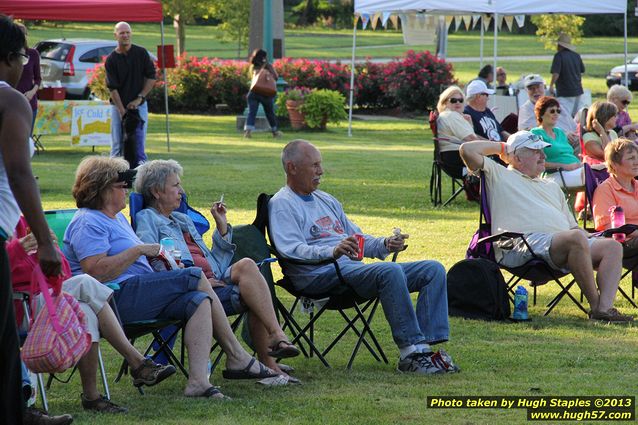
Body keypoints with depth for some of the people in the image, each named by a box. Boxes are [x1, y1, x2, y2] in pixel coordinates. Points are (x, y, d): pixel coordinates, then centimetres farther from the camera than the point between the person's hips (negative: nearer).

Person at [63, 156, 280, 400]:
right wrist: (139, 250, -16)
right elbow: (96, 272, -21)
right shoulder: (88, 223, -7)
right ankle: (237, 357, -8)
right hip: (117, 300, -10)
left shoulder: (117, 218, 26)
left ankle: (198, 380, -27)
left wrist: (157, 255, 10)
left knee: (199, 301, -14)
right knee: (195, 277, -15)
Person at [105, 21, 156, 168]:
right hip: (118, 106, 0)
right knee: (117, 146, 0)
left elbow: (151, 77, 2)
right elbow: (112, 88, -9)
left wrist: (139, 98, -8)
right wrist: (123, 111, -17)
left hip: (139, 106, 0)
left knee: (139, 146, -2)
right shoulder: (111, 60, -4)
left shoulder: (141, 53, -1)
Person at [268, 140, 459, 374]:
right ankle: (411, 350, -31)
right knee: (390, 271, -34)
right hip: (321, 275, -9)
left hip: (353, 269, 9)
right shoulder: (282, 205, 1)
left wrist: (384, 245, 9)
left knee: (433, 270, -4)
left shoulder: (326, 200, 29)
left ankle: (427, 345, -17)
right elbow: (292, 250, -16)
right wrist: (333, 251, -33)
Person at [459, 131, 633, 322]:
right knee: (576, 238, -35)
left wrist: (591, 239, 12)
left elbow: (573, 226, 32)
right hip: (522, 246, -8)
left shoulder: (551, 187, 36)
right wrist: (501, 147, 19)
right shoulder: (499, 175, 16)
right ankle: (595, 305, -28)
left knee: (613, 246, -13)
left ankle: (604, 308, -29)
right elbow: (467, 150, 4)